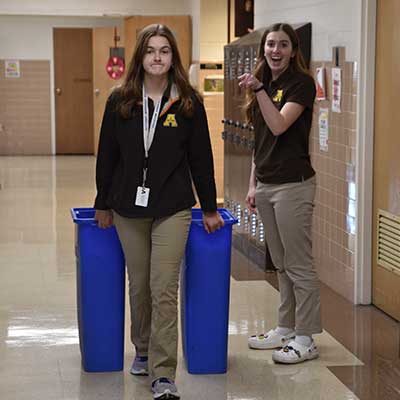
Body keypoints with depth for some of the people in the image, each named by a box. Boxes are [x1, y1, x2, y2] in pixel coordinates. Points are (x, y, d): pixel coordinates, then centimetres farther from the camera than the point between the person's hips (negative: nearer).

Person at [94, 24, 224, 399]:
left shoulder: (188, 103, -2)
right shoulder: (119, 101, 1)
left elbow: (201, 157, 2)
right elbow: (107, 155, 7)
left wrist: (209, 208, 6)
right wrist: (103, 204, 9)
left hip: (172, 209, -2)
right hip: (129, 206, 2)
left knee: (164, 289, -8)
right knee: (139, 285, 14)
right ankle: (143, 350, 36)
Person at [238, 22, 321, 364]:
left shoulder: (301, 83, -9)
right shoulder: (266, 85, 14)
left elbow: (279, 125, -23)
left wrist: (258, 90, -28)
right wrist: (253, 184, 14)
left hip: (293, 185, -8)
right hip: (266, 185, 8)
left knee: (299, 265, -2)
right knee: (281, 264, 14)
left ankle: (305, 338, 4)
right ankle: (286, 328, 23)